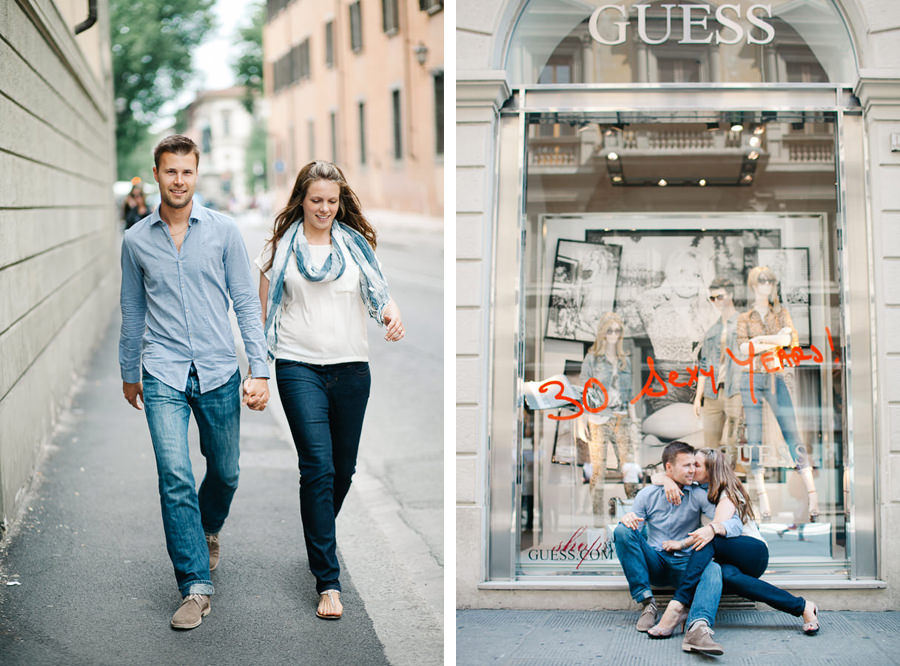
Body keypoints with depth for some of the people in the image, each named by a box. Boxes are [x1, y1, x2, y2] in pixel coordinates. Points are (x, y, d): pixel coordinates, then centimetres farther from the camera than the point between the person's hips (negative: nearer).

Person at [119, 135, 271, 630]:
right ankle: (195, 585, -7)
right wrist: (129, 373, 22)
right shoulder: (136, 240, 4)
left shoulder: (223, 231, 1)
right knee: (175, 476, -13)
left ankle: (207, 532, 45)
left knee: (224, 472, 13)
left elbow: (246, 303, 2)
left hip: (218, 371, 1)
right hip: (163, 374, -1)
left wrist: (259, 370, -5)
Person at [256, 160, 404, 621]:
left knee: (343, 468, 10)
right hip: (299, 364, -3)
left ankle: (318, 539, 40)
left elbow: (379, 291, 6)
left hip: (351, 366, 3)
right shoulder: (281, 246, 5)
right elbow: (264, 308, 8)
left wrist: (392, 314, -17)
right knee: (318, 466, -13)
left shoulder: (355, 243, 10)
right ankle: (327, 581, -10)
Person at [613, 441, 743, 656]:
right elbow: (628, 536, 4)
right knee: (623, 530, -24)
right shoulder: (648, 495, 4)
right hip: (653, 563, 1)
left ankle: (698, 628, -62)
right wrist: (627, 519, -22)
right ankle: (647, 603, -22)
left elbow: (735, 524, -9)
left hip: (684, 564, -1)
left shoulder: (699, 495, 1)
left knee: (713, 569, -34)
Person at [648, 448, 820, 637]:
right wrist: (668, 481, -15)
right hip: (727, 559, 4)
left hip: (754, 552, -4)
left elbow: (722, 524, -24)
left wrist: (682, 544, -39)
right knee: (727, 575, -37)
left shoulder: (728, 493, -5)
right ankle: (802, 607, -34)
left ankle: (678, 604, -46)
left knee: (709, 539, -35)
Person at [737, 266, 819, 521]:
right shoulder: (744, 318, 10)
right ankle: (762, 499, 1)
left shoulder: (781, 313, 12)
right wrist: (776, 339, -10)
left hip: (776, 378, 0)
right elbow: (743, 348, -7)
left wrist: (760, 339, -10)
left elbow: (792, 339, -6)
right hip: (751, 379, 0)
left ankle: (812, 494, -9)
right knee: (754, 438, -3)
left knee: (792, 433, -7)